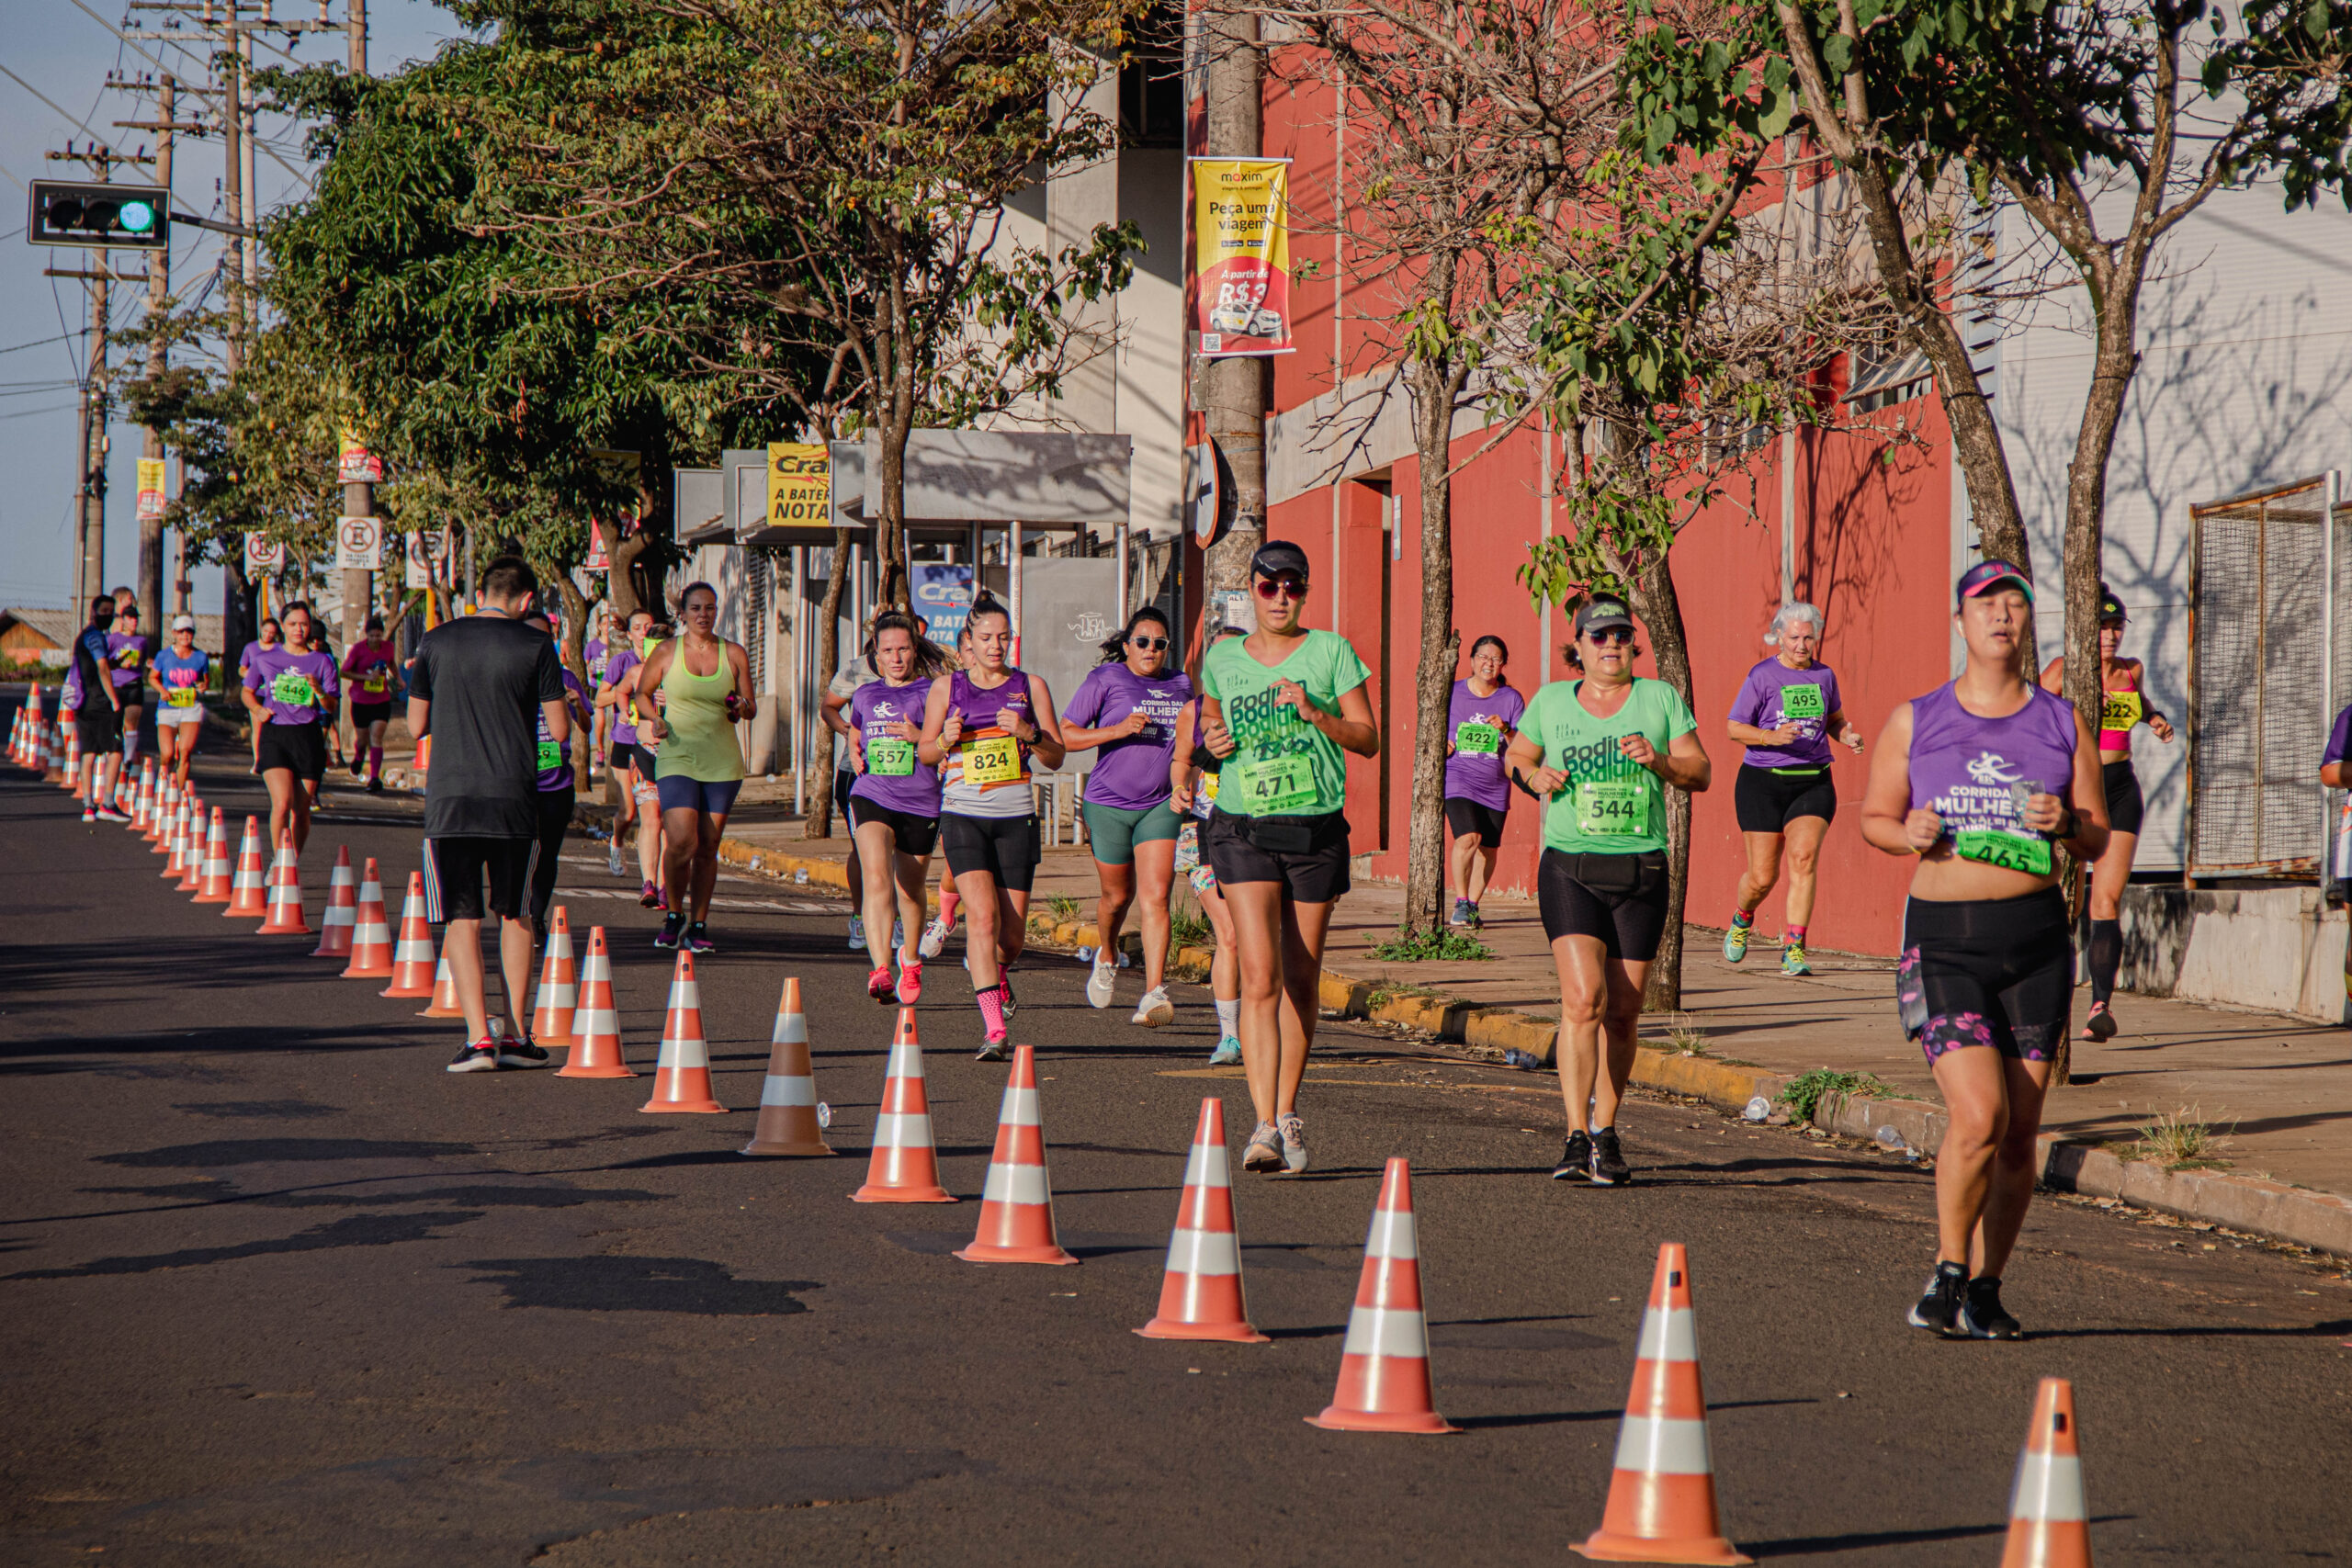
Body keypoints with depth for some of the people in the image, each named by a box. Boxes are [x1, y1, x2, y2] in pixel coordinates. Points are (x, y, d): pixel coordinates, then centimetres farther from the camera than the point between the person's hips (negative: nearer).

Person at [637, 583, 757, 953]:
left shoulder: (734, 654, 7)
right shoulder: (666, 653, 3)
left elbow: (751, 707, 13)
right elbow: (641, 694, 14)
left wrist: (741, 707, -10)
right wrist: (654, 719, -5)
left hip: (722, 762, 2)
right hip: (677, 757, -2)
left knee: (708, 848, 3)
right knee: (681, 842, -15)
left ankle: (698, 926, 13)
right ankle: (674, 914, 8)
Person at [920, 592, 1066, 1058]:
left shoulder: (1030, 686, 8)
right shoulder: (946, 687, 7)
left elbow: (1057, 757, 8)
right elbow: (924, 752, 15)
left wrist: (1029, 733, -12)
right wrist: (946, 740, -7)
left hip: (1016, 815, 2)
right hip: (963, 814, -1)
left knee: (1012, 929, 3)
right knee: (983, 914, -19)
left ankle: (996, 970, 41)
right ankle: (994, 1029, -23)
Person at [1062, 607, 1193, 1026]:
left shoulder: (1181, 685, 10)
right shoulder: (1105, 680, -4)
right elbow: (1065, 736, -6)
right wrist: (1118, 730, -18)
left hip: (1160, 806, 2)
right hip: (1109, 805, -2)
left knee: (1156, 896, -13)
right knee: (1117, 896, 11)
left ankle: (1154, 994, -19)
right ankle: (1107, 957, 44)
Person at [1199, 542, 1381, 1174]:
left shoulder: (1331, 652, 1)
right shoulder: (1222, 659, 8)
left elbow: (1369, 739, -1)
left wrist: (1316, 714, -18)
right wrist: (1212, 740, 3)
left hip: (1316, 831, 0)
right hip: (1244, 830, 0)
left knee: (1301, 980, 8)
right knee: (1260, 977, -14)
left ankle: (1288, 1112, 25)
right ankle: (1264, 1127, -20)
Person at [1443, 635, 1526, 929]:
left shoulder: (1512, 699, 4)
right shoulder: (1452, 693, 3)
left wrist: (1507, 730, -17)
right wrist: (1444, 746, -6)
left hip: (1495, 786, 2)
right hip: (1459, 779, -2)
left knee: (1488, 849, 7)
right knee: (1468, 837, -22)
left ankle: (1472, 904, 25)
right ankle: (1461, 902, -9)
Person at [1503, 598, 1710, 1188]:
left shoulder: (1660, 699, 7)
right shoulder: (1551, 700, 9)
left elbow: (1702, 773, 4)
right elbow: (1515, 756, 21)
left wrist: (1659, 761, -16)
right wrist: (1533, 775, -1)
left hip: (1641, 872, 1)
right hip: (1569, 868, -1)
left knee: (1621, 1013, 4)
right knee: (1583, 1000, -17)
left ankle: (1605, 1131, 22)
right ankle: (1576, 1138, -16)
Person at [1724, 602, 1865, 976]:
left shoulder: (1824, 676, 9)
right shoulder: (1762, 676, -3)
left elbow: (1835, 720, 24)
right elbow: (1734, 728, -4)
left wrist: (1847, 736, 1)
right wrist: (1771, 737, -21)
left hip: (1813, 783, 2)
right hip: (1763, 781, -2)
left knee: (1804, 858, -18)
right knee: (1762, 876, 0)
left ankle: (1794, 949, -17)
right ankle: (1741, 918, 34)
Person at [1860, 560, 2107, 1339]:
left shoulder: (2063, 724, 8)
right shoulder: (1914, 721, 5)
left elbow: (2099, 838, 11)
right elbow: (1873, 817, 13)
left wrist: (2067, 823, -11)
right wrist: (1908, 834, -9)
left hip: (2035, 933, 2)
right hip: (1942, 936, -2)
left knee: (2019, 1134, 4)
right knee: (1978, 1116, -16)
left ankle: (1983, 1289, 19)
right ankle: (1947, 1271, 5)